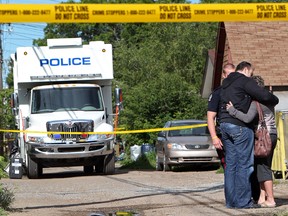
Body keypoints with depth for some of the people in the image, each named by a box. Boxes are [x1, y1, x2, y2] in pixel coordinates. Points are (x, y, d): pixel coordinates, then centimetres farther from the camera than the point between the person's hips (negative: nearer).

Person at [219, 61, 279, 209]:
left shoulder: (226, 83, 23)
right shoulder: (245, 81, -5)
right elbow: (265, 96, -13)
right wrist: (275, 100, 5)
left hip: (225, 124, 8)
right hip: (240, 125, -8)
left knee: (230, 163, 9)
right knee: (244, 163, -5)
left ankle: (231, 200, 8)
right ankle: (243, 201, -6)